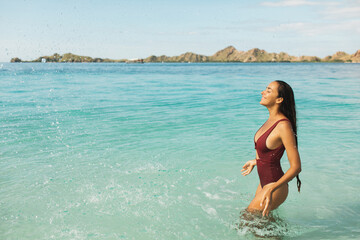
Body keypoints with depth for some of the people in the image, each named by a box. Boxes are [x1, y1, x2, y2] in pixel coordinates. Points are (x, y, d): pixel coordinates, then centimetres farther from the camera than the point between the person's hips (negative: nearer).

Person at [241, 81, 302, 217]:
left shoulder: (283, 125, -25)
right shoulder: (272, 119, 2)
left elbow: (296, 167, -24)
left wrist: (271, 190, -33)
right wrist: (255, 161, 28)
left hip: (275, 187, -9)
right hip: (264, 183, 9)